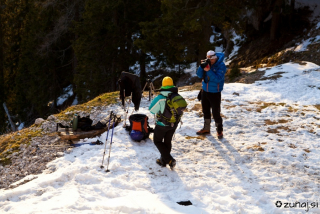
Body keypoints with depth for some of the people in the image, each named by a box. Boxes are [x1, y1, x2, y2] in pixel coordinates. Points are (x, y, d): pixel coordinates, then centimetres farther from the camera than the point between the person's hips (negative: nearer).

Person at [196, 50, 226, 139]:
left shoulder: (221, 66, -17)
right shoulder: (207, 63, -2)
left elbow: (217, 79, -27)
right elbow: (199, 75, -4)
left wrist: (209, 71, -36)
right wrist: (201, 67, -22)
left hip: (215, 93, -6)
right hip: (205, 91, 6)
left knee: (216, 113, -4)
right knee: (205, 110, 18)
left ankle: (219, 130, 14)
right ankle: (206, 128, 34)